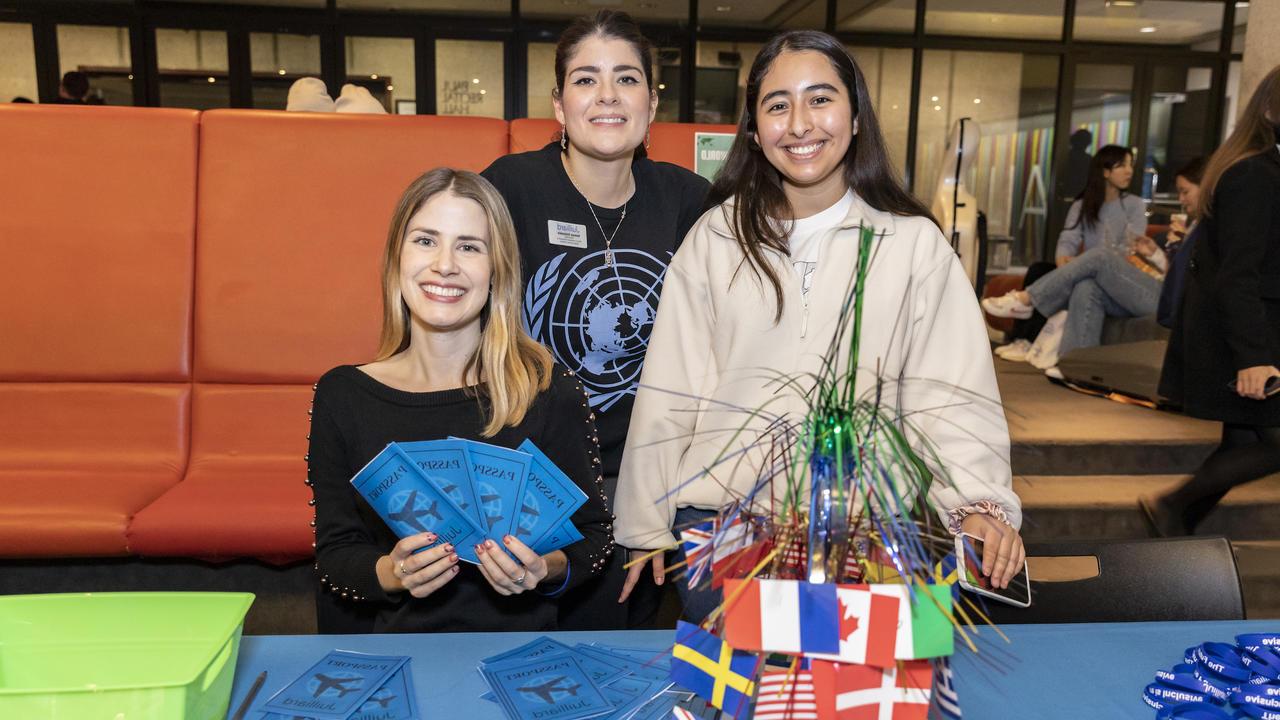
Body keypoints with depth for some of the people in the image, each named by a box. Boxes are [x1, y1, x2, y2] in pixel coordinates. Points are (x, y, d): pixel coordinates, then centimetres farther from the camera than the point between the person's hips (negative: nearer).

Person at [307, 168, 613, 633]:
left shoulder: (549, 391, -4)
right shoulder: (341, 396, 1)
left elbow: (593, 534, 4)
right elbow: (333, 553, 5)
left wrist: (548, 571, -15)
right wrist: (390, 574, -14)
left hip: (524, 650, -1)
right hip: (395, 641, 1)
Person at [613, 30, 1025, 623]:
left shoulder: (914, 243, 0)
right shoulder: (715, 237, 1)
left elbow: (948, 395, -4)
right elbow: (668, 397, 1)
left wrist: (981, 502, -18)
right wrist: (645, 528, 3)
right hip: (718, 513, 1)